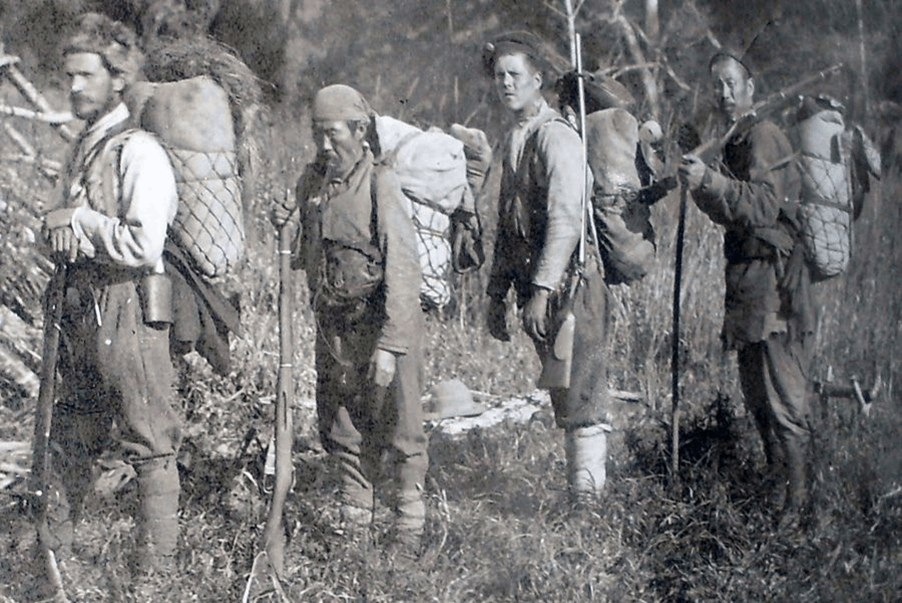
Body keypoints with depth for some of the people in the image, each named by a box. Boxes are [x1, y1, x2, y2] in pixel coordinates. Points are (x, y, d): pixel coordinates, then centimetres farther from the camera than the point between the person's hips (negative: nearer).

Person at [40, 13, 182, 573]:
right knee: (71, 442, 15)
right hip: (83, 313, 9)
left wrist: (78, 221, -11)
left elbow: (143, 246, -21)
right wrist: (61, 233, 0)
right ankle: (55, 553, 24)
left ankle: (158, 569, 2)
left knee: (150, 444, -2)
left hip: (128, 312, -9)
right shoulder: (84, 148, 16)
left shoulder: (139, 152, -11)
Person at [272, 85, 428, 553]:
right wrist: (285, 227, -1)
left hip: (380, 324, -6)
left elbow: (401, 270, -18)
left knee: (395, 426, 0)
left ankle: (408, 525, 12)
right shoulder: (312, 182, 7)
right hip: (332, 326, 6)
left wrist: (389, 345, -22)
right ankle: (353, 524, 24)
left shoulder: (380, 185, -14)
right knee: (340, 429, 12)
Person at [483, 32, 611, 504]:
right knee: (562, 397, 10)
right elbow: (507, 229, 22)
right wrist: (497, 296, 19)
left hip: (570, 284, -9)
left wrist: (542, 290, -22)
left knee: (579, 394, -8)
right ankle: (579, 488, 14)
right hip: (535, 289, 9)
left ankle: (588, 496, -6)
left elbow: (565, 219, -19)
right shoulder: (513, 142, 18)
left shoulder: (556, 137, -10)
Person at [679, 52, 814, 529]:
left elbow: (763, 205, -26)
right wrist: (700, 189, 4)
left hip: (774, 280, -10)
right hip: (748, 280, 10)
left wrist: (710, 181, -35)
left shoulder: (764, 137, -12)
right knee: (755, 390, 16)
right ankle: (776, 484, 26)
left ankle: (795, 502, -4)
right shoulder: (735, 141, 19)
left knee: (783, 396, -8)